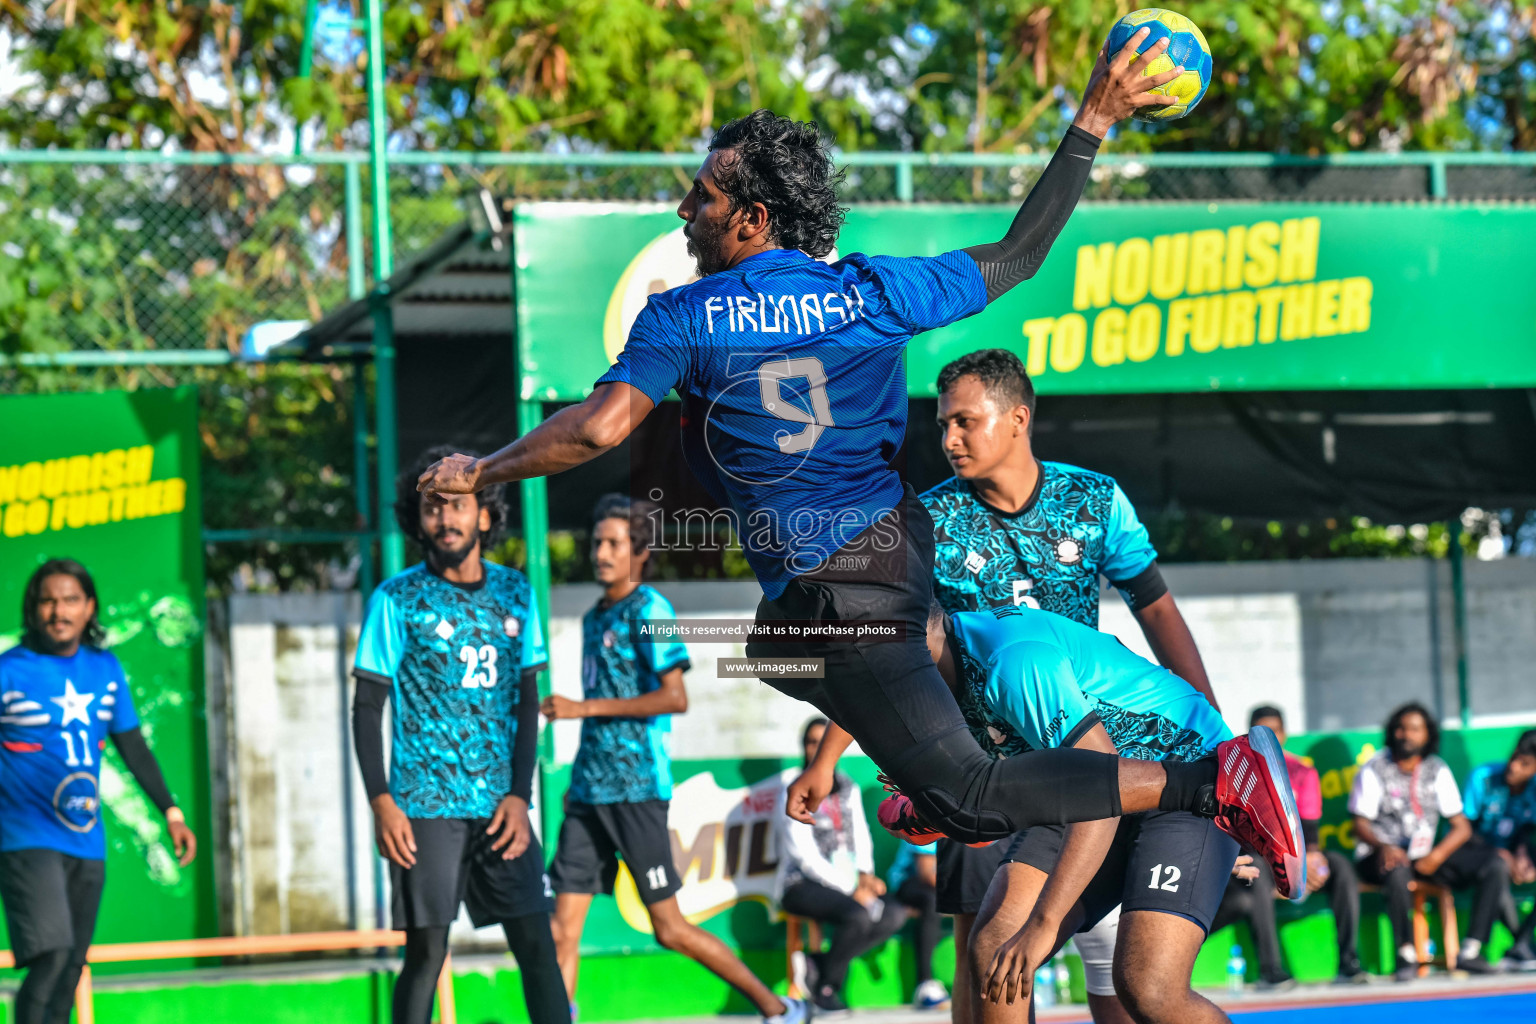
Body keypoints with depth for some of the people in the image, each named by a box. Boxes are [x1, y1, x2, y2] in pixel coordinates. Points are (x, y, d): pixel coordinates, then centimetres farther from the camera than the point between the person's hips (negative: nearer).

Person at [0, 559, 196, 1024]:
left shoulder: (106, 670, 9)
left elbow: (133, 746, 17)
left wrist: (171, 811, 15)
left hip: (87, 844, 6)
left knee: (70, 969, 9)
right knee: (50, 957, -20)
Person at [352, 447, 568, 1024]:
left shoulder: (514, 593, 9)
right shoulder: (397, 599, -1)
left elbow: (526, 701, 11)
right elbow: (367, 707, -1)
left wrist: (520, 794, 1)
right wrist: (381, 802, -10)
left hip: (501, 805, 3)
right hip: (425, 805, -3)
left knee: (537, 944, -1)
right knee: (426, 952, -4)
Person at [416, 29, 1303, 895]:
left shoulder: (681, 321, -11)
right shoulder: (870, 294, 2)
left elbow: (599, 429, -19)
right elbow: (1019, 254, 8)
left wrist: (482, 474, -2)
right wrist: (1093, 123, 13)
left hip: (838, 592, -8)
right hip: (895, 543, 8)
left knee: (969, 797, -9)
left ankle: (1218, 781, -22)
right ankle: (938, 796, 45)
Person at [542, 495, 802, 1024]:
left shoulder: (648, 610, -7)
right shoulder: (594, 618, 17)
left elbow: (675, 698, -17)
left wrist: (584, 708, -17)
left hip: (636, 788, -7)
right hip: (591, 790, 7)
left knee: (669, 928, -3)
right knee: (563, 925, -1)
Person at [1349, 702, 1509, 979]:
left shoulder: (1438, 771, 8)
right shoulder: (1373, 771, -1)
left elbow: (1462, 827, 4)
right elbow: (1361, 826, -6)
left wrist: (1437, 855, -17)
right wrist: (1383, 847, -29)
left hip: (1427, 856, 4)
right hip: (1383, 856, -4)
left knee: (1496, 865, -15)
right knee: (1397, 870, -42)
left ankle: (1470, 952, -22)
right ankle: (1406, 955, -29)